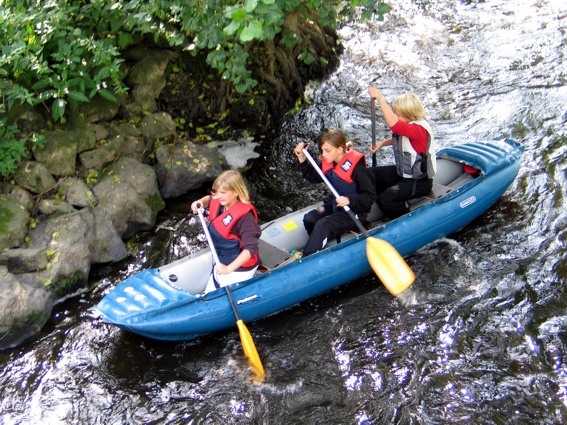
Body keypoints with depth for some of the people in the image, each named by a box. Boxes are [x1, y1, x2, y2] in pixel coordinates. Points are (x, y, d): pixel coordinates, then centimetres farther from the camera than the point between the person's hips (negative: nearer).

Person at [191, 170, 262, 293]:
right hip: (221, 264, 8)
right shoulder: (219, 203, -6)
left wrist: (228, 268, -45)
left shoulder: (244, 216, -30)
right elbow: (209, 199, 19)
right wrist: (200, 202, -6)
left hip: (239, 270, -8)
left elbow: (251, 248, -37)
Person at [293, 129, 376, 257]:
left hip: (354, 211, -8)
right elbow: (313, 177, 13)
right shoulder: (328, 163, -1)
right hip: (334, 205, 8)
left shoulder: (357, 168, -22)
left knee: (322, 226, -25)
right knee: (309, 219, -11)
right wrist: (302, 159, -1)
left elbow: (370, 196, -19)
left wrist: (350, 200, -35)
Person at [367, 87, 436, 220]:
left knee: (385, 199, -23)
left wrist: (380, 98, -44)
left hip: (419, 182, -10)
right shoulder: (406, 125, 1)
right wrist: (382, 142, 3)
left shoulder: (420, 129, -29)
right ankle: (398, 206, 15)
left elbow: (393, 124, -47)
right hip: (404, 172, 10)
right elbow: (397, 138, 25)